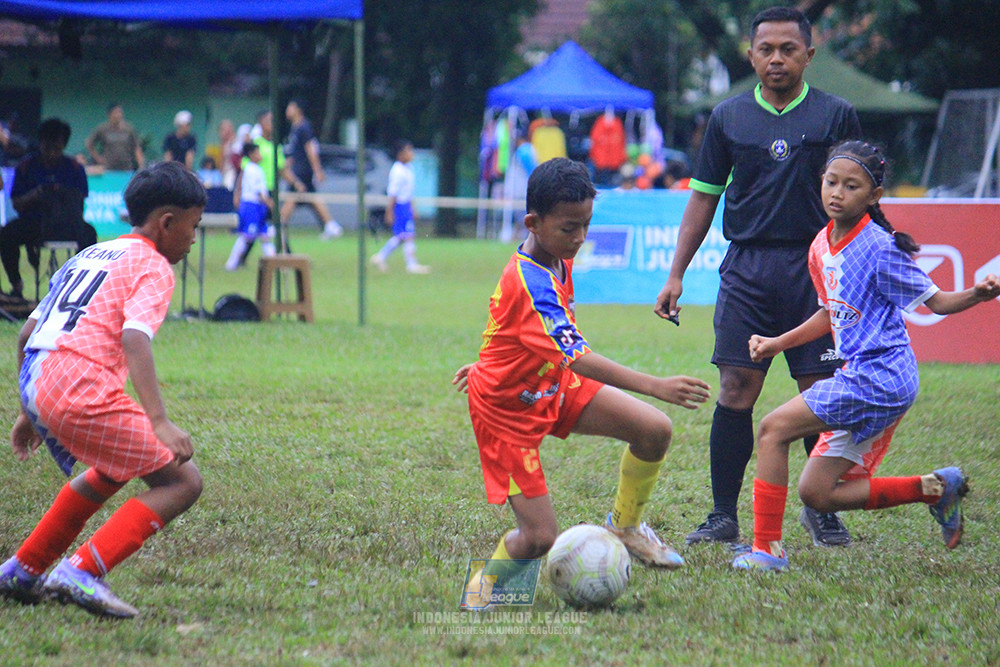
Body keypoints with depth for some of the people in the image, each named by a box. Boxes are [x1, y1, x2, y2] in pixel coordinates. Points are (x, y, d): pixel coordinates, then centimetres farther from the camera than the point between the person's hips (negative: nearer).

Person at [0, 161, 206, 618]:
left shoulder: (90, 255, 26)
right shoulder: (152, 267, 2)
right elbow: (134, 337, -17)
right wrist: (159, 422, -25)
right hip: (82, 390, -9)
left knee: (113, 470, 34)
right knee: (182, 481, -3)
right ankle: (83, 573, -15)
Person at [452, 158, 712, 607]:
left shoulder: (558, 259, -4)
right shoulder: (529, 284, -34)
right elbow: (579, 360, -42)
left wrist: (494, 361, 29)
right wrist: (656, 387, -50)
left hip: (551, 385, 8)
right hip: (508, 409, -8)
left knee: (654, 430, -9)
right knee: (540, 539, -12)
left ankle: (625, 526, 15)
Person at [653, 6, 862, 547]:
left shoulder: (836, 115, 5)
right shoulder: (728, 117, 9)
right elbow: (704, 197, 13)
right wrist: (676, 276, 8)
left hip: (816, 268, -1)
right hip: (747, 267, 1)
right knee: (735, 390, -5)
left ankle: (822, 512, 14)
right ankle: (724, 515, 2)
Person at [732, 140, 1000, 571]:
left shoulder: (879, 248, -13)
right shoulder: (821, 247, 11)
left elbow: (934, 300, -7)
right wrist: (778, 343, 20)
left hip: (878, 378, -9)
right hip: (860, 378, 9)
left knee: (773, 429, -12)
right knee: (817, 494, 8)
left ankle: (767, 548, -8)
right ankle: (935, 488, 15)